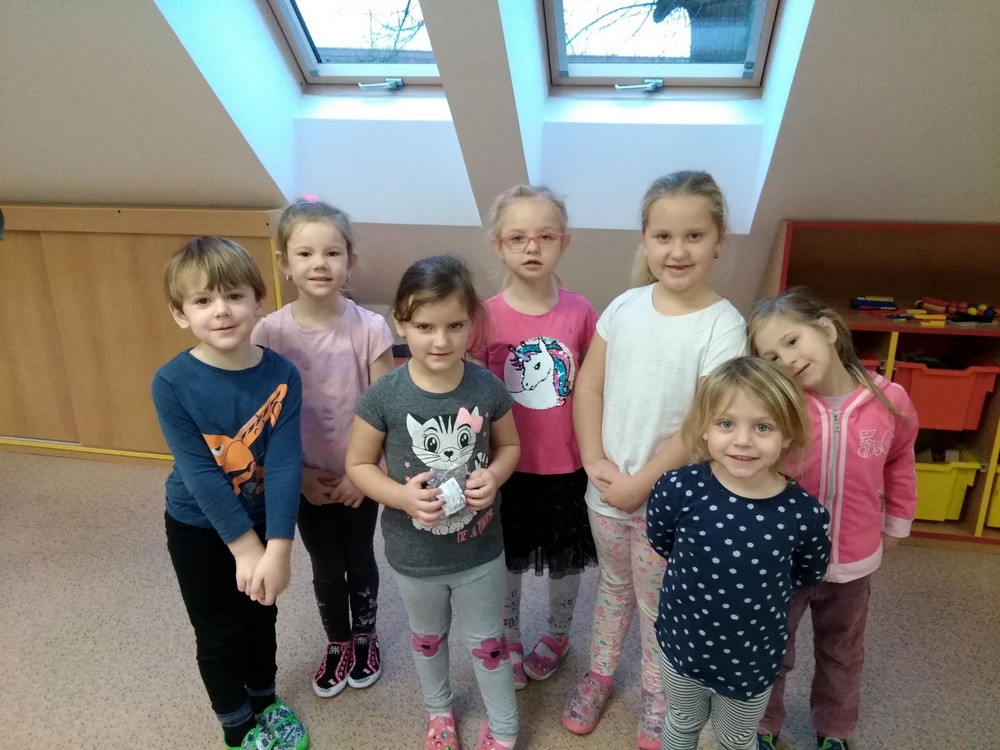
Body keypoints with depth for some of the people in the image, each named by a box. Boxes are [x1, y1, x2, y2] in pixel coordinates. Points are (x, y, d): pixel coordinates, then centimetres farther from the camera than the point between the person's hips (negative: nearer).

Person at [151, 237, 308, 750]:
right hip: (199, 528, -1)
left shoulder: (282, 375, -18)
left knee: (262, 617, 22)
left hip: (263, 521, 2)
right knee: (219, 633, 16)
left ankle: (265, 699, 49)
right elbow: (198, 473, -22)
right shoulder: (171, 384, -22)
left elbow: (285, 463, -21)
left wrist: (278, 546, -26)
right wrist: (245, 546, -20)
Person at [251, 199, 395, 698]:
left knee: (360, 560, 19)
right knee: (326, 568, 19)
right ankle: (337, 643, 44)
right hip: (306, 478, 1)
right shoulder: (269, 333, -13)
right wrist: (297, 473, -9)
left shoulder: (369, 328, -16)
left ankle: (365, 638, 45)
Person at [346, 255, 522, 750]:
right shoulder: (383, 397, -21)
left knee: (487, 642, 21)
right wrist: (402, 496, -26)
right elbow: (358, 465, -10)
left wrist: (493, 476, -21)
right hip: (414, 554, 0)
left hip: (480, 549, 0)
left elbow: (510, 445, 0)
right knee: (428, 638, 27)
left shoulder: (488, 388, -17)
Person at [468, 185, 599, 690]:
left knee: (566, 558, 20)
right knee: (508, 559, 19)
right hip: (508, 464, -1)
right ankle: (509, 643, 46)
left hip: (567, 463, 1)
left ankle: (557, 636, 49)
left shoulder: (579, 312, -10)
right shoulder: (486, 317, -13)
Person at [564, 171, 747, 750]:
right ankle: (600, 673, 47)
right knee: (613, 585, 24)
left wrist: (641, 483, -15)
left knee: (658, 605, 16)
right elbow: (588, 387, -1)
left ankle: (658, 699, 41)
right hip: (606, 487, 3)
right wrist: (595, 462, -10)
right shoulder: (625, 307, -5)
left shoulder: (724, 327, -16)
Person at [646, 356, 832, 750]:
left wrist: (762, 589, -4)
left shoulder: (805, 514, -24)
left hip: (753, 658, 0)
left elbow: (808, 575, -2)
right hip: (681, 642, 0)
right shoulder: (679, 489, -26)